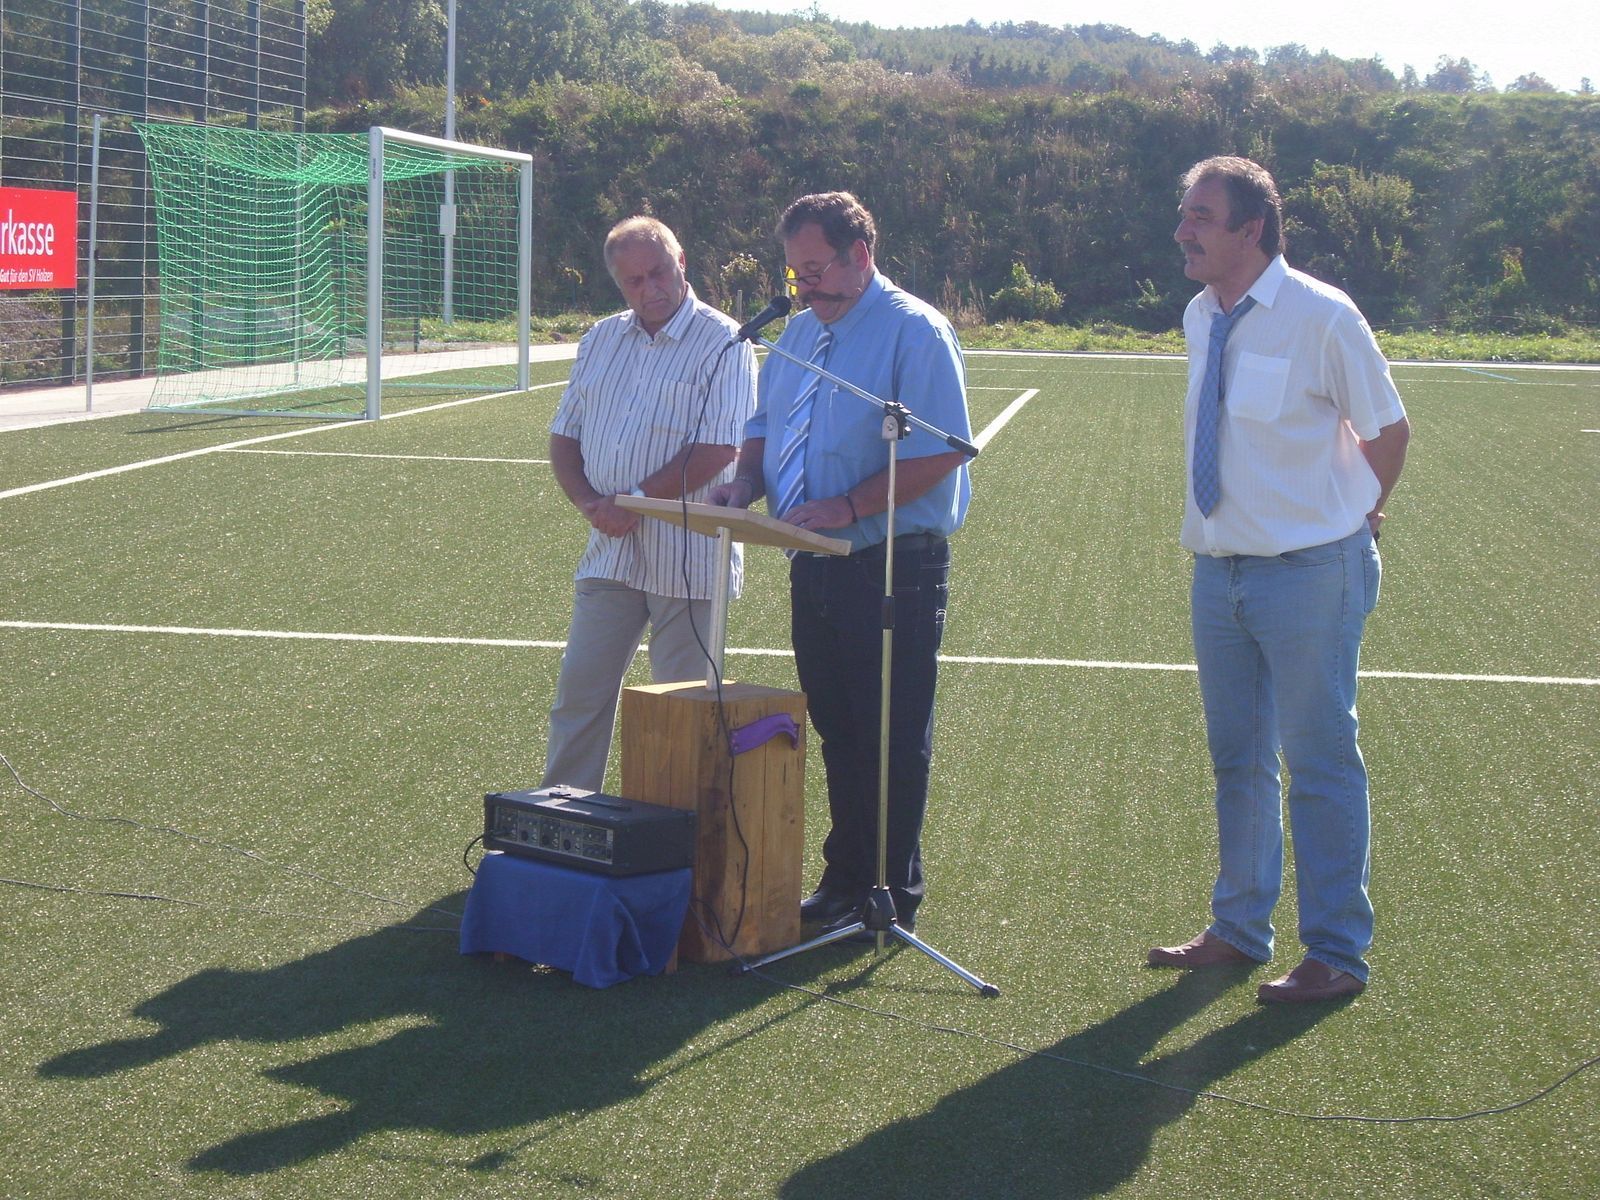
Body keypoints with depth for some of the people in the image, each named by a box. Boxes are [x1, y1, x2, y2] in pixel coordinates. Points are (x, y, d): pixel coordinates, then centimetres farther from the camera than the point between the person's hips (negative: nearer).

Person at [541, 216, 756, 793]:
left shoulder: (723, 344, -7)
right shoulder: (601, 340, 13)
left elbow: (718, 449, -16)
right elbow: (564, 434, 14)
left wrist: (635, 502, -16)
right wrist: (589, 501, -5)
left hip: (685, 556, -6)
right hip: (609, 552, 6)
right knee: (578, 691, 9)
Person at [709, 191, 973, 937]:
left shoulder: (913, 331, -11)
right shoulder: (799, 332, 14)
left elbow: (940, 451, -18)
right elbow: (765, 427, 23)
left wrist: (850, 506, -24)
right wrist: (747, 483, 1)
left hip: (895, 565, -7)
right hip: (815, 566, 8)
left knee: (893, 740, -1)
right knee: (836, 733, 14)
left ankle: (895, 897, 9)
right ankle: (844, 881, 24)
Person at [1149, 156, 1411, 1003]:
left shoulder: (1322, 318, -14)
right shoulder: (1200, 320, 5)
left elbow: (1389, 431, -3)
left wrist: (1353, 519, 8)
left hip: (1309, 574, -6)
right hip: (1218, 568, 7)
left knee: (1320, 764, 2)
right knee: (1237, 762, 16)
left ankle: (1336, 955, 13)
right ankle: (1239, 929, 30)